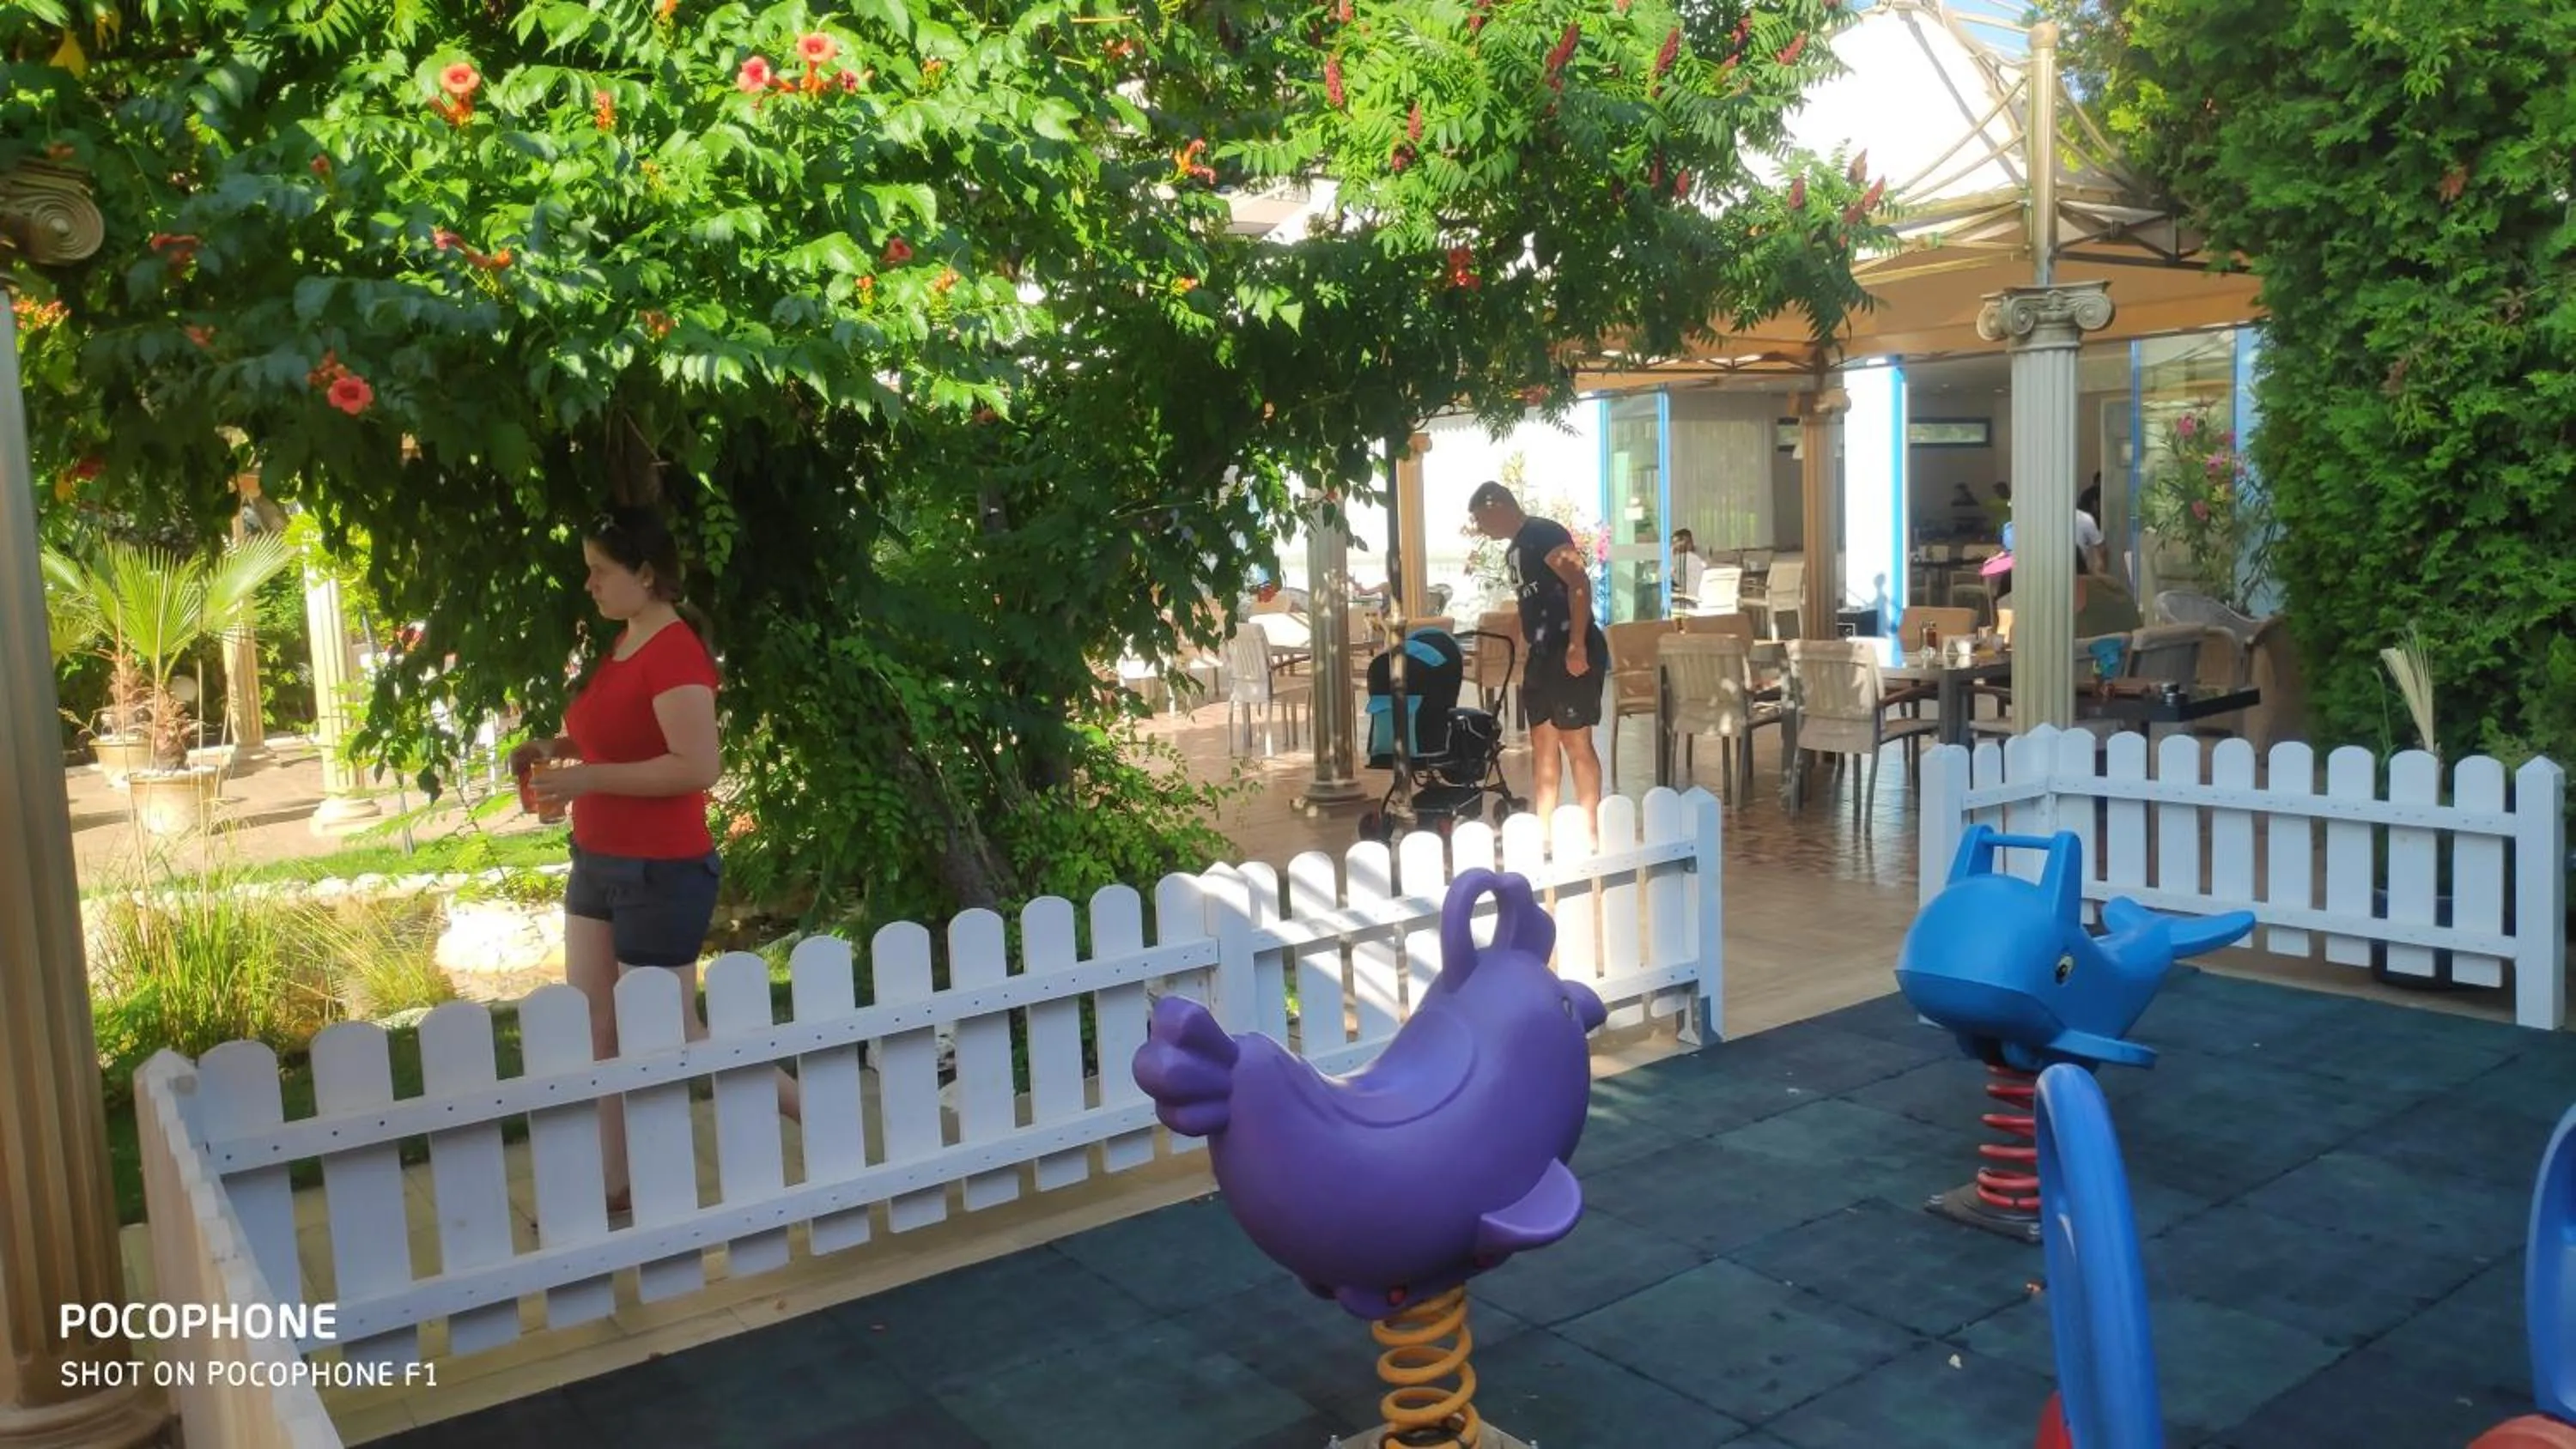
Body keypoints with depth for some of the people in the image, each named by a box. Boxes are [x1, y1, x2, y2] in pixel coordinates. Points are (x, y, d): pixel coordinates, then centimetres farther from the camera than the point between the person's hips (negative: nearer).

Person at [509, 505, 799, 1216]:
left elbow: (697, 765, -29)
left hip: (662, 872, -10)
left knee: (671, 1035, 2)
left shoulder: (675, 654, -20)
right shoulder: (623, 643, 9)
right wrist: (558, 748, 7)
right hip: (599, 863, 10)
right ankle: (613, 1185, 22)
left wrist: (587, 779, -26)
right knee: (593, 1030, 11)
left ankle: (814, 1114, 17)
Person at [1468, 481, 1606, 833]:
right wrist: (1530, 654, 22)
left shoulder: (1545, 533, -10)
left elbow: (1580, 584, -20)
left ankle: (1589, 835, -1)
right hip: (1543, 653, 10)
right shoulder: (1514, 550, 18)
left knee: (1576, 741, -6)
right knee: (1542, 743, 10)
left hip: (1573, 651, -10)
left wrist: (1577, 645, -26)